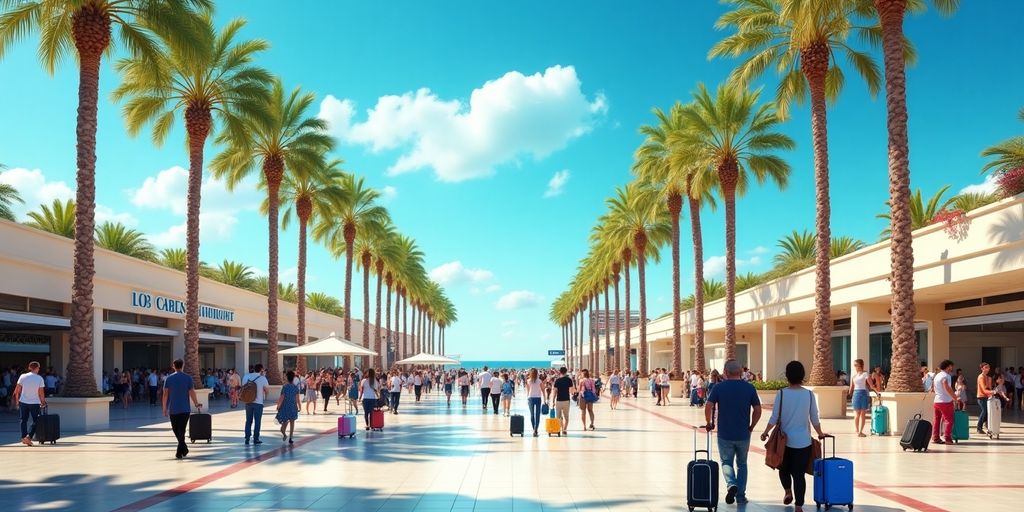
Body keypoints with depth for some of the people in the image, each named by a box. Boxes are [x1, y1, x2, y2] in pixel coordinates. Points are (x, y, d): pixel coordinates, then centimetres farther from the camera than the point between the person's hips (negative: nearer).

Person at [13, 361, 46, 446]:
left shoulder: (23, 376, -1)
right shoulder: (40, 379, -6)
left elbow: (17, 391, 2)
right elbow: (41, 393, -6)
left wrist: (17, 401, 14)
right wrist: (43, 402, 8)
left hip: (23, 402, 2)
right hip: (35, 403, -2)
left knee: (24, 420, 13)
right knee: (35, 421, 7)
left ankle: (23, 437, 7)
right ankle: (29, 437, -8)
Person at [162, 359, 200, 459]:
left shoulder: (168, 378, 2)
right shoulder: (188, 378, -2)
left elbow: (165, 394, -1)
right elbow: (192, 393, -5)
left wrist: (165, 408, 5)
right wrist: (196, 404, 7)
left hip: (173, 409, 1)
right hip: (185, 409, -1)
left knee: (176, 430, 15)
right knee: (181, 430, 0)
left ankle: (184, 449, 21)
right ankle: (180, 452, -5)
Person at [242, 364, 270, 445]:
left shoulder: (246, 376, 0)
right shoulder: (263, 378, -11)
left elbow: (243, 387, 6)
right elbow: (267, 389, -1)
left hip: (248, 402, 3)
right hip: (258, 402, -3)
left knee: (248, 421, 13)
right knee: (257, 421, 7)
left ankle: (247, 438, 11)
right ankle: (255, 439, 9)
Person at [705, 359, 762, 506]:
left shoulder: (718, 388, -6)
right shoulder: (749, 388, -3)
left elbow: (708, 407, -12)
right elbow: (758, 410, -2)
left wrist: (709, 423, 4)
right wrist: (751, 426, 12)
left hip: (724, 434, -1)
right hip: (743, 434, 1)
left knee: (726, 462, 14)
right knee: (741, 464, 18)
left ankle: (731, 484, -13)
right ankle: (740, 496, 17)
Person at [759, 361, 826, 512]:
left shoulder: (782, 393, -8)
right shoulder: (809, 394, -5)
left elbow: (774, 417, -6)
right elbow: (814, 419, 1)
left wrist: (765, 432, 8)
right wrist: (820, 433, 19)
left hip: (785, 440, -1)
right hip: (803, 441, 1)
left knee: (784, 468, 23)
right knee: (799, 474, 4)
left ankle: (788, 491, 8)